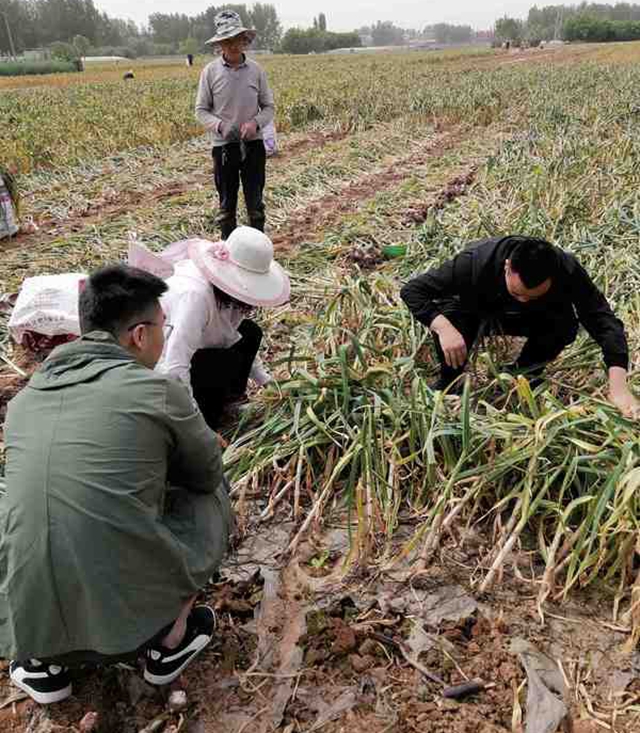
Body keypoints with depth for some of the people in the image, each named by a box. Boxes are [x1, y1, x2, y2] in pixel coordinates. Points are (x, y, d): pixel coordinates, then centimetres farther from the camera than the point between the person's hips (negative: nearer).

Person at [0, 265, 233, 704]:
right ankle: (170, 642, 20)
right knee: (212, 498, 17)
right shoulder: (159, 391, -7)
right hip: (130, 615, -4)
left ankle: (42, 661, 21)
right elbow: (207, 475, 11)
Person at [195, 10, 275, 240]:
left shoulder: (256, 70, 0)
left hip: (253, 144, 1)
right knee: (226, 204, 8)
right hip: (223, 146, -1)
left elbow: (268, 107, 5)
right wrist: (220, 125, -18)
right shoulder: (210, 71, -4)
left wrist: (255, 123, -15)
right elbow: (201, 110, 0)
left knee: (255, 203, 6)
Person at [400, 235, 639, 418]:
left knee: (566, 326, -29)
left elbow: (604, 321, -32)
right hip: (477, 314, -1)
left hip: (527, 320, 2)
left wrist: (619, 387, -45)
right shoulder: (476, 260, -39)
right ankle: (448, 382, -7)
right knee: (447, 315, -35)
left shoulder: (567, 270, -33)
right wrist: (444, 328, -51)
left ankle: (523, 374, 0)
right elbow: (412, 290, -34)